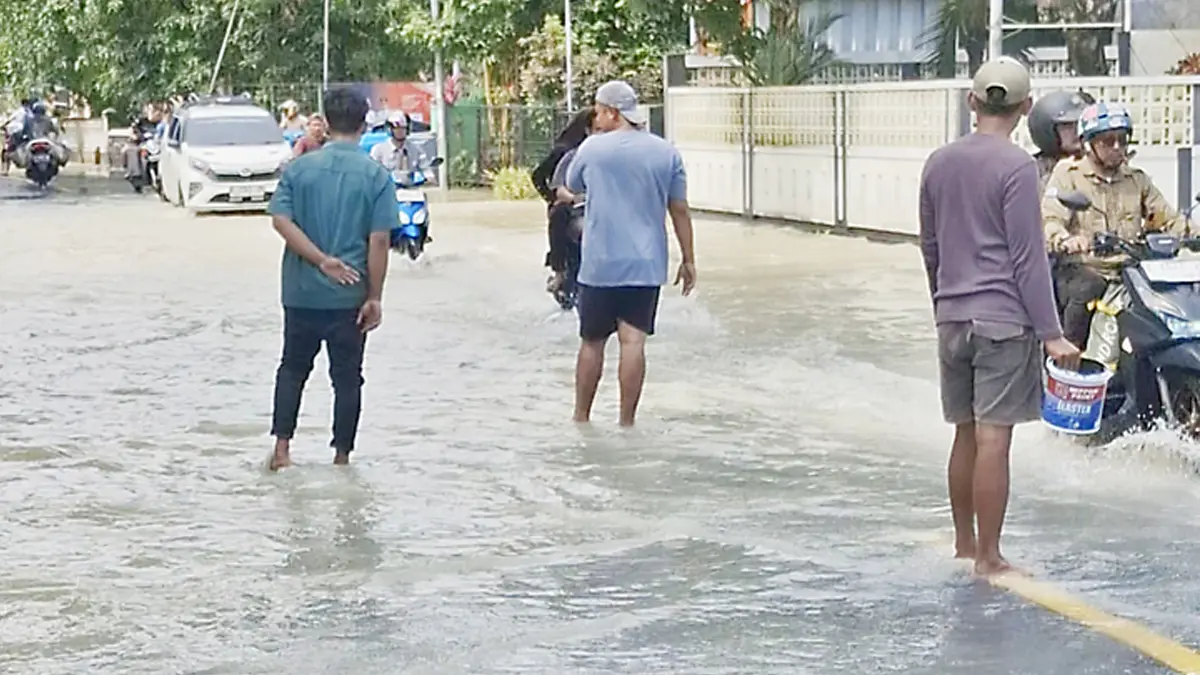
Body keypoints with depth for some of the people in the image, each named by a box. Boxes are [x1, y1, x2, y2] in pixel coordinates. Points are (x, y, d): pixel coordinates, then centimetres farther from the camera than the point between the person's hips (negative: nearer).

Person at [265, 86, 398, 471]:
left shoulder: (298, 168, -2)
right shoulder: (375, 175, -7)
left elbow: (281, 220, -12)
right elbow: (379, 240, -10)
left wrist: (321, 260, -12)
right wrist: (374, 297, -7)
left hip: (302, 292, 1)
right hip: (350, 295, -1)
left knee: (293, 368, 17)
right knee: (347, 377, 9)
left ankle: (281, 445, 9)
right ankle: (342, 455, 13)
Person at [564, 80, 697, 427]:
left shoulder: (593, 148, -4)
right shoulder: (667, 153, 2)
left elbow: (571, 186, 14)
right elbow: (680, 210, 4)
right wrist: (688, 260, 11)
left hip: (600, 265, -1)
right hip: (647, 266, 2)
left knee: (592, 342, 9)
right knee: (634, 342, -1)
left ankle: (581, 418, 18)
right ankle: (626, 422, -1)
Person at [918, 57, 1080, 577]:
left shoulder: (939, 163, 9)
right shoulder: (1016, 167, -10)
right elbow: (1028, 257, -12)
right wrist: (1050, 333, -9)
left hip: (952, 319, 6)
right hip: (1005, 319, -6)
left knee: (966, 435, 15)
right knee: (993, 438, -5)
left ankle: (964, 545, 24)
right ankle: (989, 558, -2)